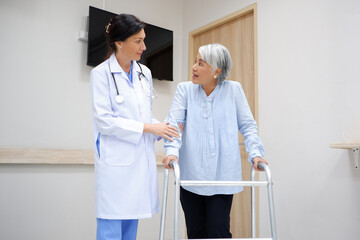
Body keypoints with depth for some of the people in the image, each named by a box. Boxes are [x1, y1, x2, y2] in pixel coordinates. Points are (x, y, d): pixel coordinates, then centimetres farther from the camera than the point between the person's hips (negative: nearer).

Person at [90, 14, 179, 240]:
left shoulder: (144, 73, 11)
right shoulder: (101, 74, -5)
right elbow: (104, 120, -12)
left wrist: (162, 129, -1)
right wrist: (148, 128, -13)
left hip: (141, 160, 5)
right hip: (116, 161, -5)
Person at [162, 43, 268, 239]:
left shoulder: (234, 90, 3)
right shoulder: (184, 89, 4)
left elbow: (247, 125, 5)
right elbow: (174, 123, -6)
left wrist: (255, 153, -9)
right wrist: (172, 151, -22)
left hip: (222, 176, -1)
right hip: (191, 175, 1)